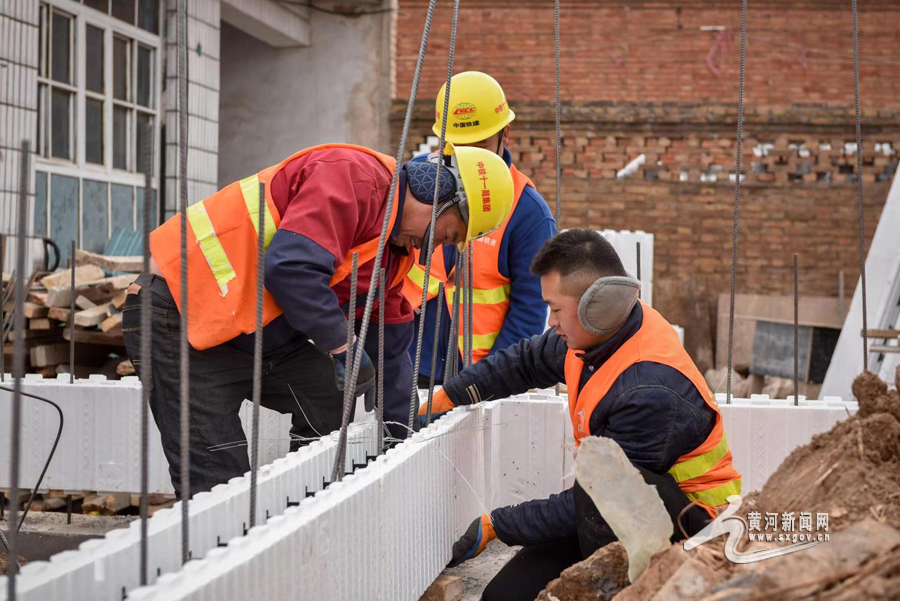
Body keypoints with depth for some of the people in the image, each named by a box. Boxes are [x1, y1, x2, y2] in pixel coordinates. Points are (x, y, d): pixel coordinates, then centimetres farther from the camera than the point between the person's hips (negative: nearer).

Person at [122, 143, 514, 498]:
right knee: (218, 483, -12)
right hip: (179, 316, -10)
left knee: (335, 403, 1)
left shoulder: (397, 248, 13)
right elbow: (291, 267, -31)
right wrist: (343, 344, -22)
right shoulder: (353, 176, -18)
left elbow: (389, 347, 21)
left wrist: (400, 436, 20)